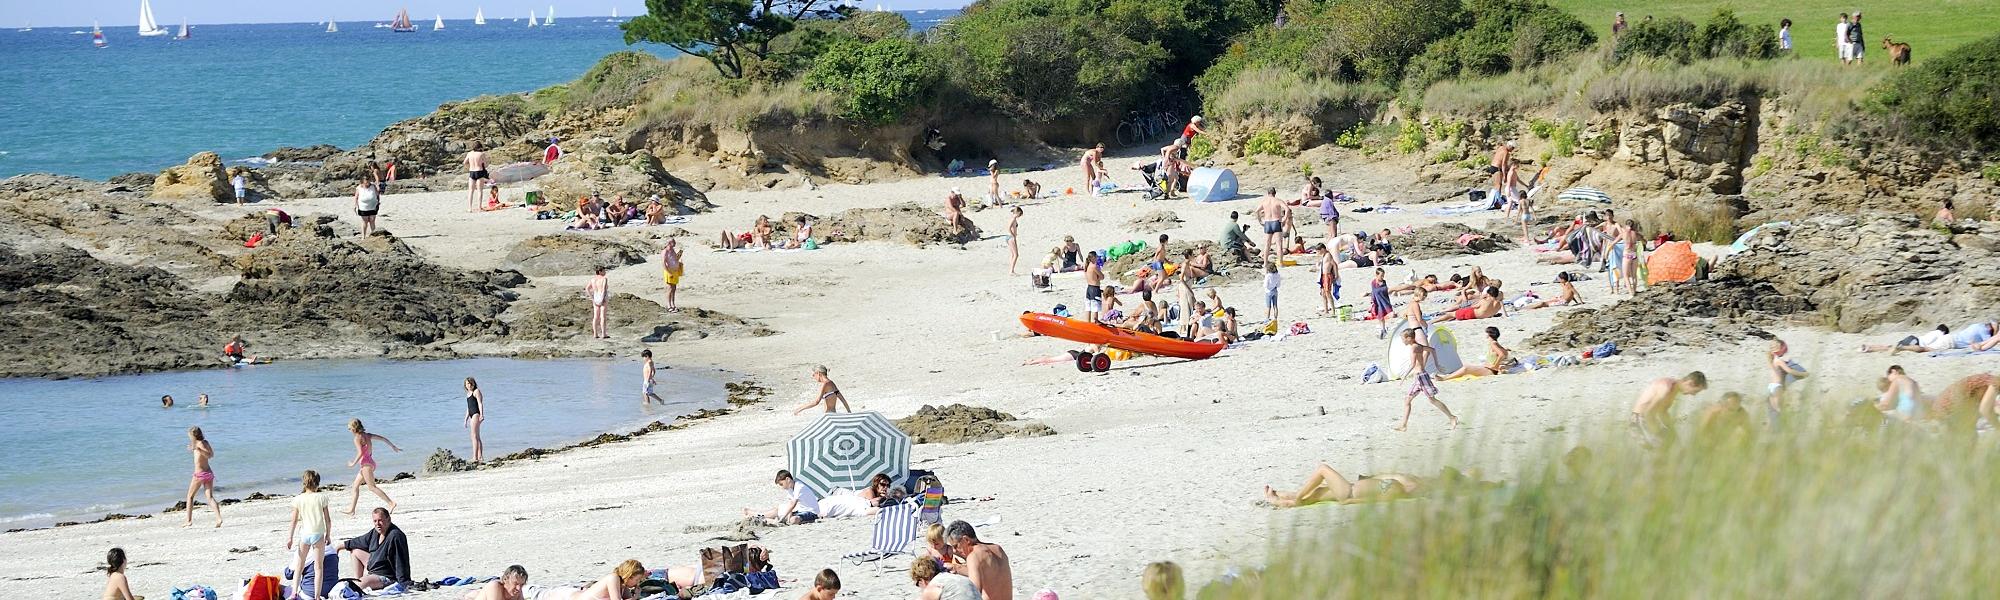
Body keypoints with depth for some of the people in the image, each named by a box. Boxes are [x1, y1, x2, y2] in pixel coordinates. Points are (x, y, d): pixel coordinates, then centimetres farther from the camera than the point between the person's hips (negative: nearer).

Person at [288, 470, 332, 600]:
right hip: (318, 534, -1)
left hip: (304, 534, 1)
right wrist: (328, 535, 12)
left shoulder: (297, 499, -1)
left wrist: (290, 538, 6)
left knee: (299, 566, 12)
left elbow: (294, 520, 0)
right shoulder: (321, 497, -4)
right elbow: (327, 519, 0)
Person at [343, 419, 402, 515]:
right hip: (370, 462, 9)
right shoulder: (367, 435, 11)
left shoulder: (357, 438, -12)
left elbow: (360, 453, -23)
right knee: (355, 486, 12)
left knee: (372, 487, -7)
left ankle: (391, 503, -12)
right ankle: (351, 509, 12)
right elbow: (383, 438, 16)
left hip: (366, 464, -9)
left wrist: (353, 463, -12)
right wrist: (393, 446, 26)